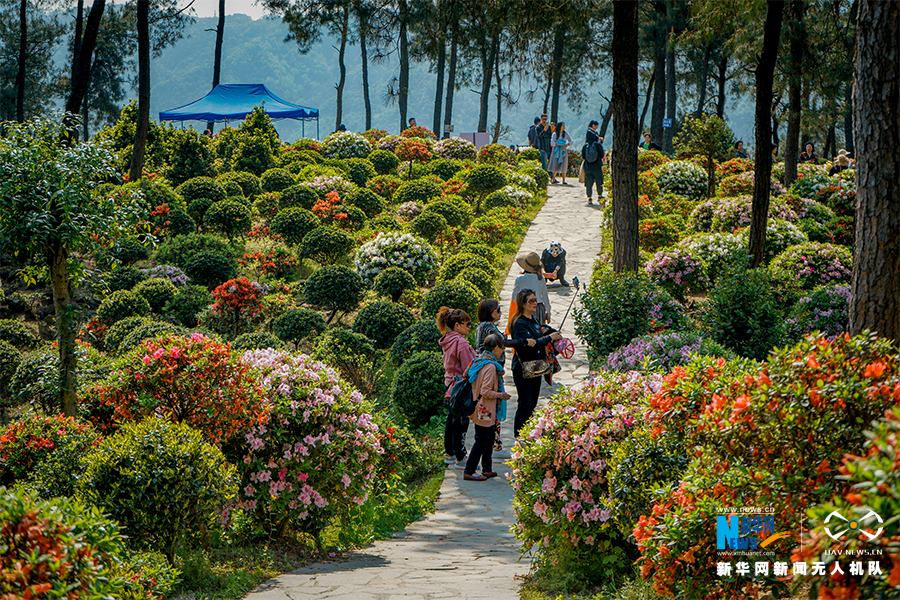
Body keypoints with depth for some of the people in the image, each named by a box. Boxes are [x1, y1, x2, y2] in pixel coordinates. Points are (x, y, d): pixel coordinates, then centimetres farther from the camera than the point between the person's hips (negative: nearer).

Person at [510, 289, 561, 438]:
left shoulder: (533, 320, 12)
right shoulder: (519, 323, -16)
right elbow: (529, 344, -28)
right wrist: (549, 338, -20)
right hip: (523, 369, -9)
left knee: (532, 404, 14)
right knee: (524, 405, -6)